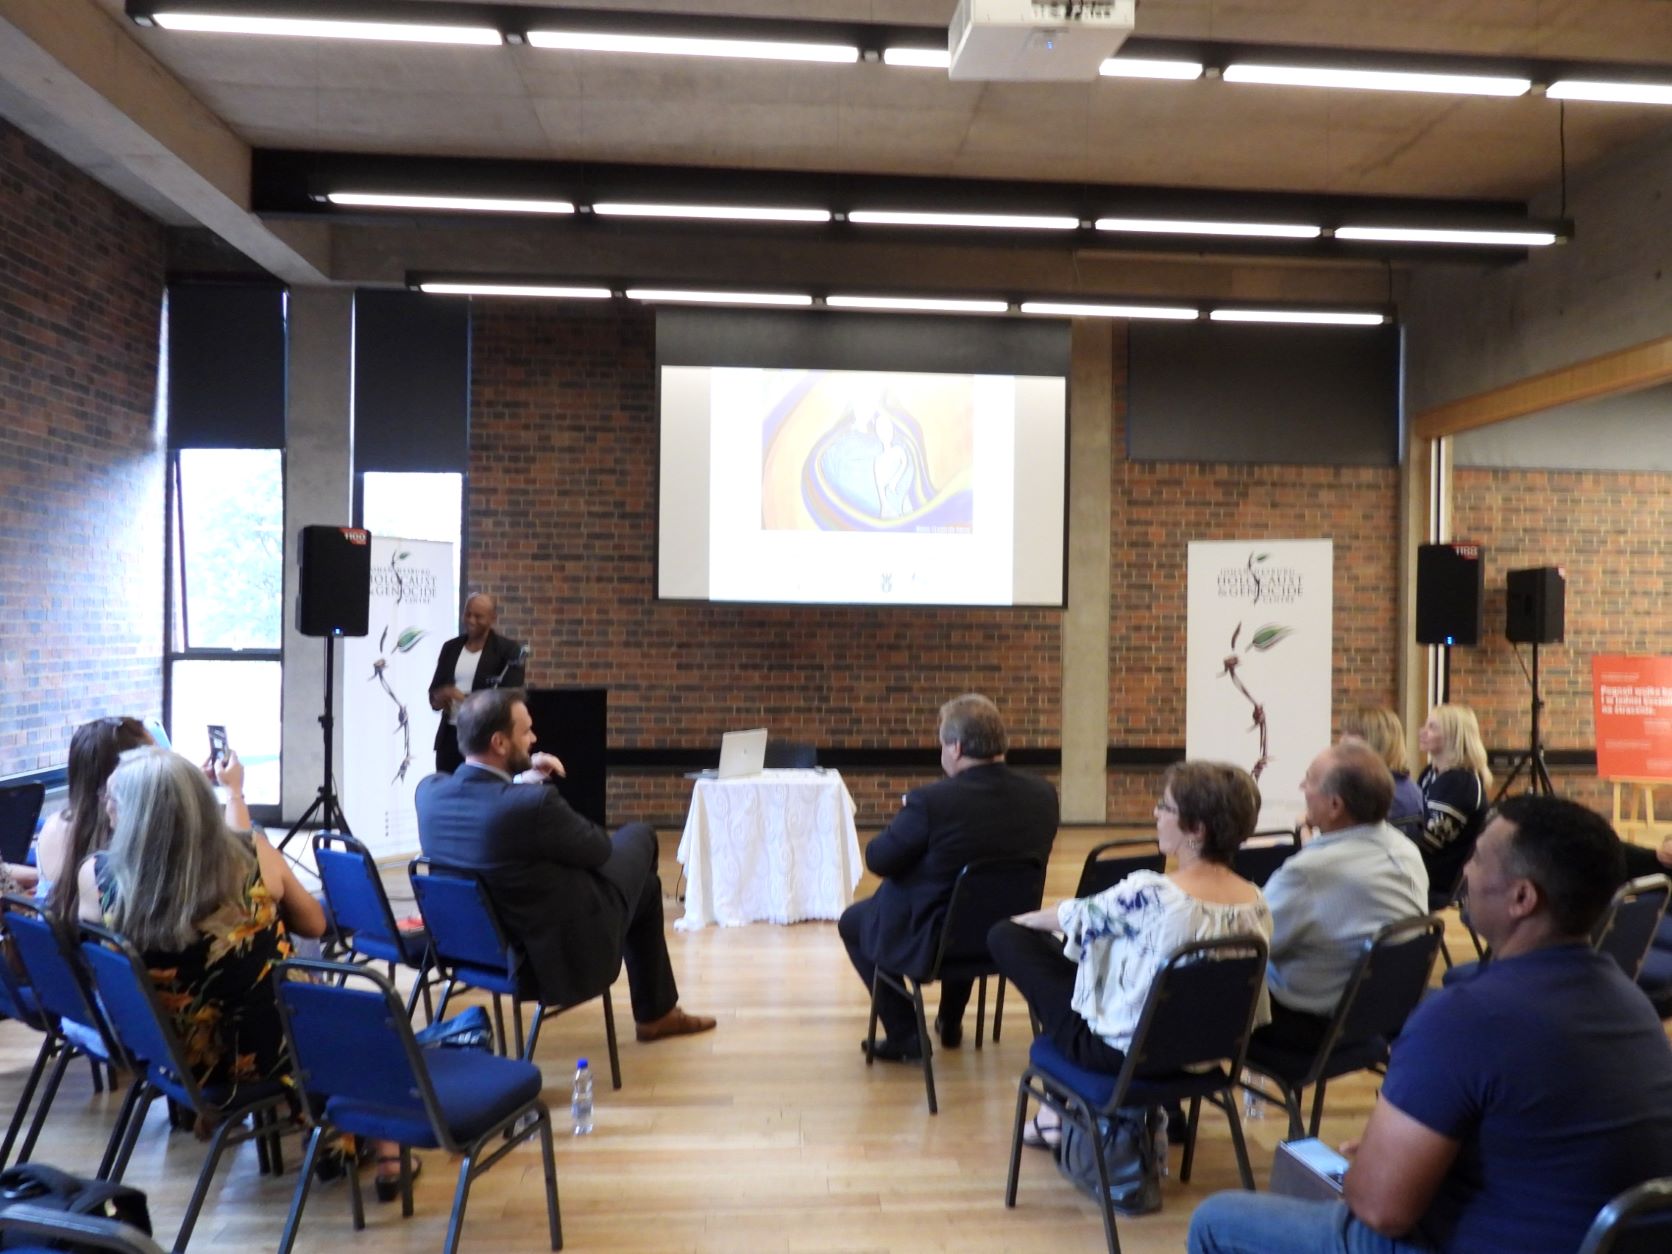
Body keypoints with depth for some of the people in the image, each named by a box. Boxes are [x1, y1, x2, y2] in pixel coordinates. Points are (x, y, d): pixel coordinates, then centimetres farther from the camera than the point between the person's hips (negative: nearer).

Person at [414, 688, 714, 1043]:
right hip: (563, 949, -7)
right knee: (638, 836, 19)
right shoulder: (534, 804, -34)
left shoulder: (429, 789, -12)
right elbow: (600, 850, -14)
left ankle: (657, 1011, 44)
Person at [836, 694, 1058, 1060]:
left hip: (930, 943, -5)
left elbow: (877, 859, -15)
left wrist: (906, 822, 4)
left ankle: (905, 1036, 20)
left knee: (852, 921, 23)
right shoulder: (1043, 794, -11)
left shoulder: (931, 801, -28)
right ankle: (950, 1023, 45)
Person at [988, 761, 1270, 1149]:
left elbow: (1078, 915, -10)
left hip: (1123, 1053, -7)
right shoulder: (1256, 902, -9)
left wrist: (1025, 919, 14)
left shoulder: (1149, 893, -29)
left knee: (1006, 937, 4)